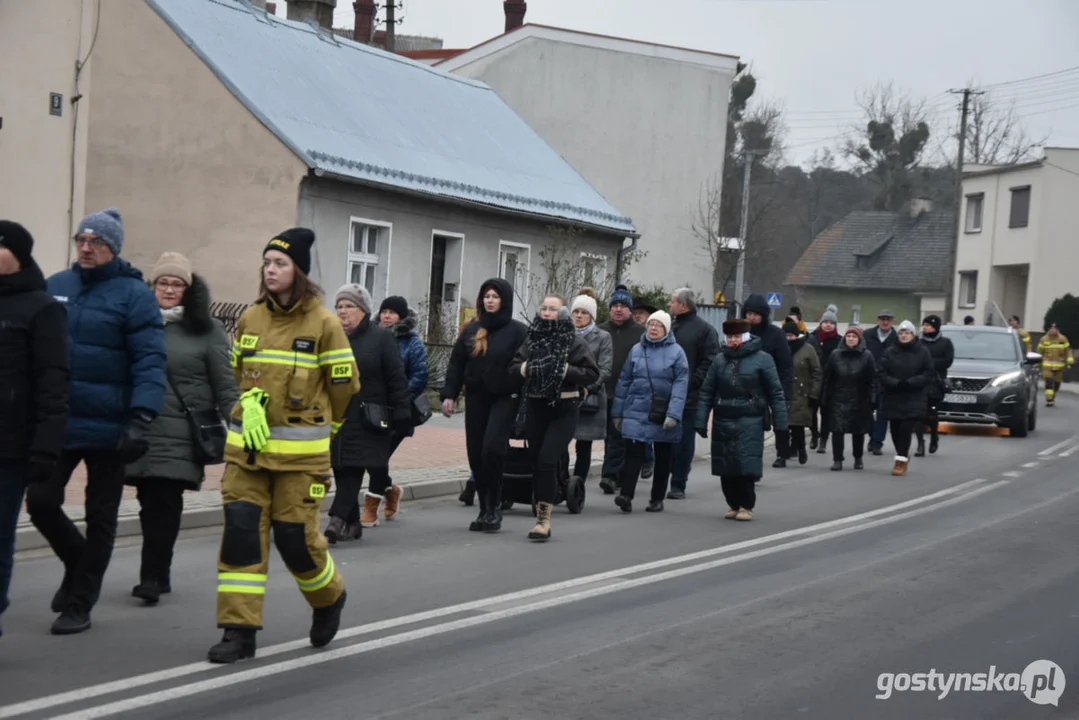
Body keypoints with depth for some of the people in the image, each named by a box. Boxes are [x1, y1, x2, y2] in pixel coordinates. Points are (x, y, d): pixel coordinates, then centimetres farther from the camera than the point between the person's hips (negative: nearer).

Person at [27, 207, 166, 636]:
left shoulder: (133, 294, -8)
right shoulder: (56, 287, 8)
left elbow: (149, 362, -14)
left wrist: (141, 419, -23)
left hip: (107, 426, -4)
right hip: (57, 421, 4)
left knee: (100, 517, 7)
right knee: (40, 501, 1)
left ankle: (79, 604, 20)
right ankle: (78, 564, 30)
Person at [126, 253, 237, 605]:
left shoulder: (206, 331, 3)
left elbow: (225, 386, 2)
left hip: (181, 433, -3)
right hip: (141, 430, 3)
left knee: (164, 502, -9)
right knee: (150, 502, 4)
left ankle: (153, 576, -3)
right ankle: (157, 574, 17)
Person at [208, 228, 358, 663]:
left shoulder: (323, 323, -6)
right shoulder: (249, 319, 7)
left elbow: (345, 384, 1)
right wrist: (250, 405, 3)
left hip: (300, 452, -4)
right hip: (247, 447, 4)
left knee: (296, 536, -1)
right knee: (240, 531, -4)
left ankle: (329, 598, 30)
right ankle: (239, 631, 1)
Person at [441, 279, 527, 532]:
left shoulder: (518, 331, -3)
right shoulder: (471, 330, 10)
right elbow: (456, 364, 12)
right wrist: (449, 395, 4)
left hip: (505, 399, -5)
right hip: (476, 398, 5)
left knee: (492, 448, -18)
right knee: (476, 454, 4)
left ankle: (494, 506, -2)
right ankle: (485, 510, 15)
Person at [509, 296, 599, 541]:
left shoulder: (574, 341, -1)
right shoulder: (532, 339, 10)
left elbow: (592, 373, -5)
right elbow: (513, 369, 10)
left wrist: (563, 369, -15)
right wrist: (527, 367, -10)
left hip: (563, 411, -4)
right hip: (535, 408, 4)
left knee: (547, 461, -16)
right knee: (537, 463, 7)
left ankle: (544, 518, -12)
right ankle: (541, 519, 16)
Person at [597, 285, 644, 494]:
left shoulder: (641, 333, 1)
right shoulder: (600, 331, 11)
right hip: (605, 393, 4)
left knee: (618, 436, -8)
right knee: (610, 436, 11)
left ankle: (610, 475, -9)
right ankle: (616, 476, 23)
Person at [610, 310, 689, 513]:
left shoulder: (676, 352, -3)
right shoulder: (636, 350, 6)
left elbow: (680, 385, -9)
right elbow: (624, 381, 10)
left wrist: (673, 414, -17)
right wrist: (618, 412, 10)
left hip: (664, 416, -1)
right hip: (637, 412, 1)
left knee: (663, 458, 8)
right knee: (633, 454, -11)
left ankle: (657, 499, 18)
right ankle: (625, 495, -17)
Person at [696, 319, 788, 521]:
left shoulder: (762, 359, -2)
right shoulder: (719, 359, 9)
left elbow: (775, 392, -2)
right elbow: (707, 392, 9)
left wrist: (780, 423, -6)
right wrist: (701, 421, 3)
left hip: (750, 421, -4)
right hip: (723, 421, 4)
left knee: (747, 465, -9)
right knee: (726, 467, 5)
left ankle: (746, 506, 6)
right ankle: (733, 504, 20)